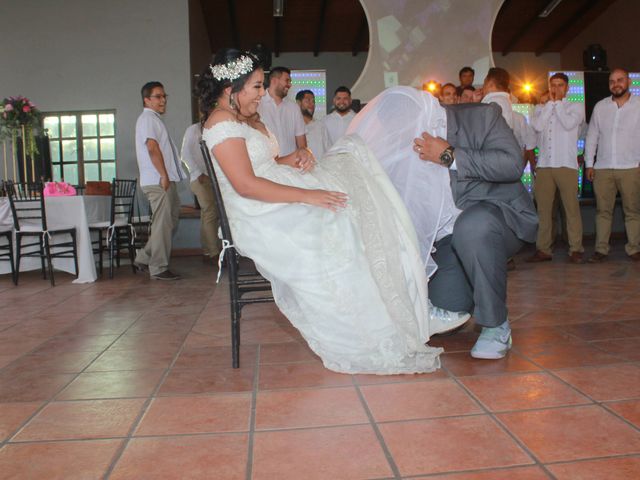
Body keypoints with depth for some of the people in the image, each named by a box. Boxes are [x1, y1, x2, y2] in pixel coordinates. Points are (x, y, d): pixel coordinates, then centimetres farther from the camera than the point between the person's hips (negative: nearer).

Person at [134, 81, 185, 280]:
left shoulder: (153, 119, 24)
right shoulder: (148, 118, -7)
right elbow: (153, 148, -18)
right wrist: (164, 176, -20)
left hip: (165, 180, 10)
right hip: (158, 181, -10)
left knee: (170, 220, 14)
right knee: (163, 223, -6)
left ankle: (145, 257, 20)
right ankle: (158, 268, 1)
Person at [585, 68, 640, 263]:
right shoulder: (600, 107, 12)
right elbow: (592, 136, 14)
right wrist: (589, 163, 8)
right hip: (603, 168, 2)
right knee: (603, 210, 2)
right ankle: (601, 249, 6)